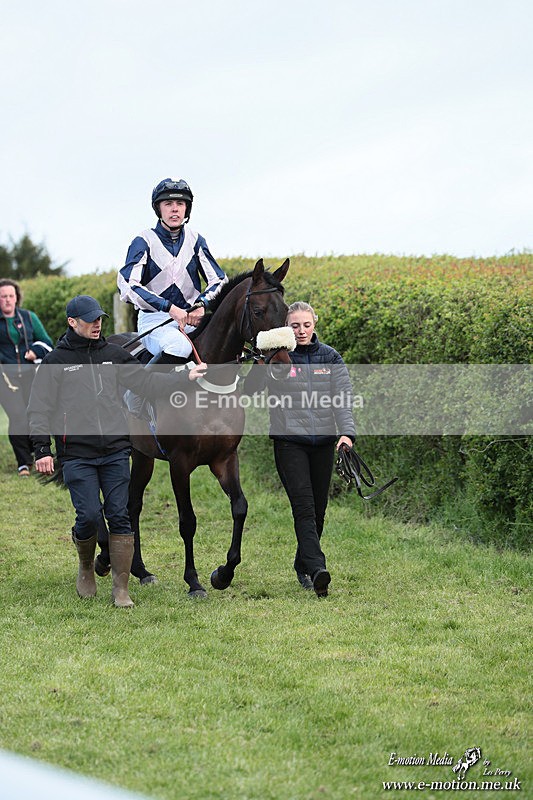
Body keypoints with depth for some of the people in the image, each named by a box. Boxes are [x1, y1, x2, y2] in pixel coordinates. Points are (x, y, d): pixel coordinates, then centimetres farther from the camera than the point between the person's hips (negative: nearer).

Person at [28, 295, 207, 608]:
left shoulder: (114, 355, 12)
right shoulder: (55, 361, 3)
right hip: (77, 455, -3)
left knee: (119, 517, -2)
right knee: (89, 516, -9)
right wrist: (42, 449, -10)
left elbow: (148, 382, 10)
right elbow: (40, 409, 1)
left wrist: (187, 376, -2)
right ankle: (86, 567, 21)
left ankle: (121, 590, 4)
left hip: (116, 452, 3)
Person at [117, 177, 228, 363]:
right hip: (154, 319, -5)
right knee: (179, 346, -36)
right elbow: (127, 285, -17)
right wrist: (168, 307, -27)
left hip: (192, 318, 5)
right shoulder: (144, 241, -4)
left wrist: (202, 304, -14)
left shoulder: (195, 240, 10)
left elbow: (219, 279, 8)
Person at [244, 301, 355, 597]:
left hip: (323, 441, 3)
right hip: (289, 442, -3)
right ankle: (317, 569, -26)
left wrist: (347, 432, -16)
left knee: (318, 509, 9)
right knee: (304, 506, -15)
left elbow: (344, 398, -1)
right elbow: (248, 391, -9)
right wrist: (259, 366, -27)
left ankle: (303, 564, 27)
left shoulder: (331, 358, 7)